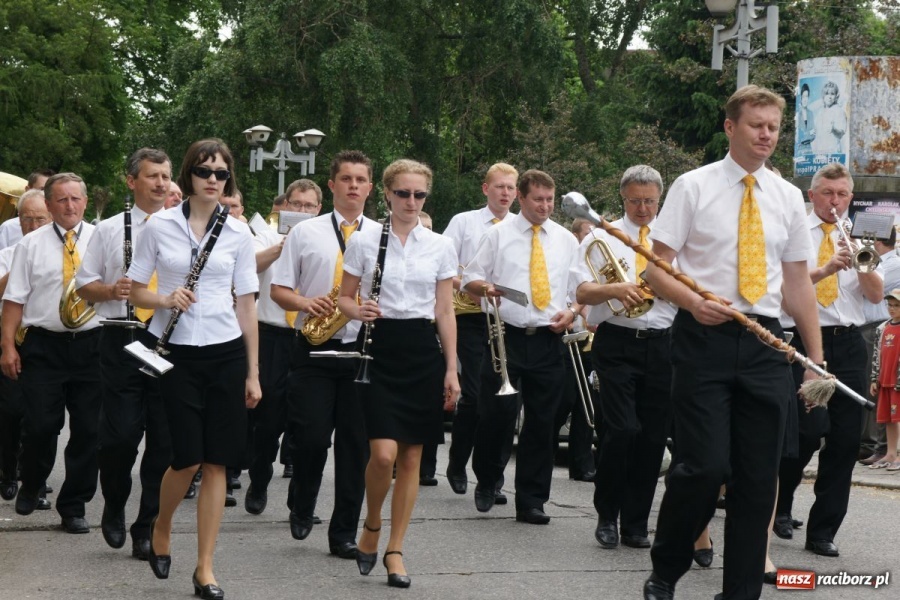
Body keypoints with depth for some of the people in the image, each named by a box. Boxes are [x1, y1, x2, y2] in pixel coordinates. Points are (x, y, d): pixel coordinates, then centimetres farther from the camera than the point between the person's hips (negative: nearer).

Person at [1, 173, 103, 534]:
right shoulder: (31, 245, 5)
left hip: (91, 345, 1)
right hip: (43, 344, -1)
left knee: (88, 430, 3)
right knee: (40, 425, -3)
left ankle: (74, 507, 13)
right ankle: (31, 488, 25)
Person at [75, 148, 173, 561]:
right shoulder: (109, 230, 8)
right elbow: (84, 286, 8)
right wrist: (111, 289, -12)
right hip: (122, 339, -1)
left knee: (164, 441, 2)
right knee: (121, 435, -4)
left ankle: (147, 529, 11)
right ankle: (114, 509, 22)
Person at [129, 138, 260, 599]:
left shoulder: (238, 233, 3)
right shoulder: (160, 226, 0)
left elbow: (246, 304, 6)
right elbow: (136, 292, 5)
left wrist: (253, 372, 4)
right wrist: (166, 300, -17)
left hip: (226, 353, 2)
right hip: (176, 353, -1)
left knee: (216, 462, 0)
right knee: (187, 458, -6)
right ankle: (161, 527, 26)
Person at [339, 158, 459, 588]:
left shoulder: (440, 247, 5)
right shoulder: (363, 241, 0)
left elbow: (445, 312, 7)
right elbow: (344, 298, 6)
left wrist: (452, 369, 3)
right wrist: (359, 311, -17)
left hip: (422, 351, 2)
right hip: (379, 348, -2)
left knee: (411, 456, 3)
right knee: (384, 453, -15)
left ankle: (395, 549, 13)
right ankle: (371, 525, 13)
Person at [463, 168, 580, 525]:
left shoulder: (566, 240, 12)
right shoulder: (499, 235, 5)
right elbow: (469, 278, 7)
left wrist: (571, 312, -5)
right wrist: (485, 287, -15)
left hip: (548, 340, 2)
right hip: (507, 337, -2)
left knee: (541, 423, 4)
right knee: (495, 414, -6)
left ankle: (531, 502, 11)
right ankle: (487, 482, 19)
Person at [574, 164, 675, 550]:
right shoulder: (603, 237, 7)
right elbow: (583, 293, -2)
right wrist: (615, 289, -22)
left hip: (661, 345, 3)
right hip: (617, 343, -2)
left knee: (653, 437, 4)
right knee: (622, 430, -14)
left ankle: (635, 524, 14)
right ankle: (607, 516, 4)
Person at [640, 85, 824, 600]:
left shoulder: (788, 197, 12)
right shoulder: (693, 187, 0)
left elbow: (798, 281, 14)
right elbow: (656, 269, -2)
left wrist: (817, 357, 8)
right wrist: (692, 301, -22)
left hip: (764, 343, 4)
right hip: (705, 339, -4)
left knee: (759, 477, 4)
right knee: (705, 466, -12)